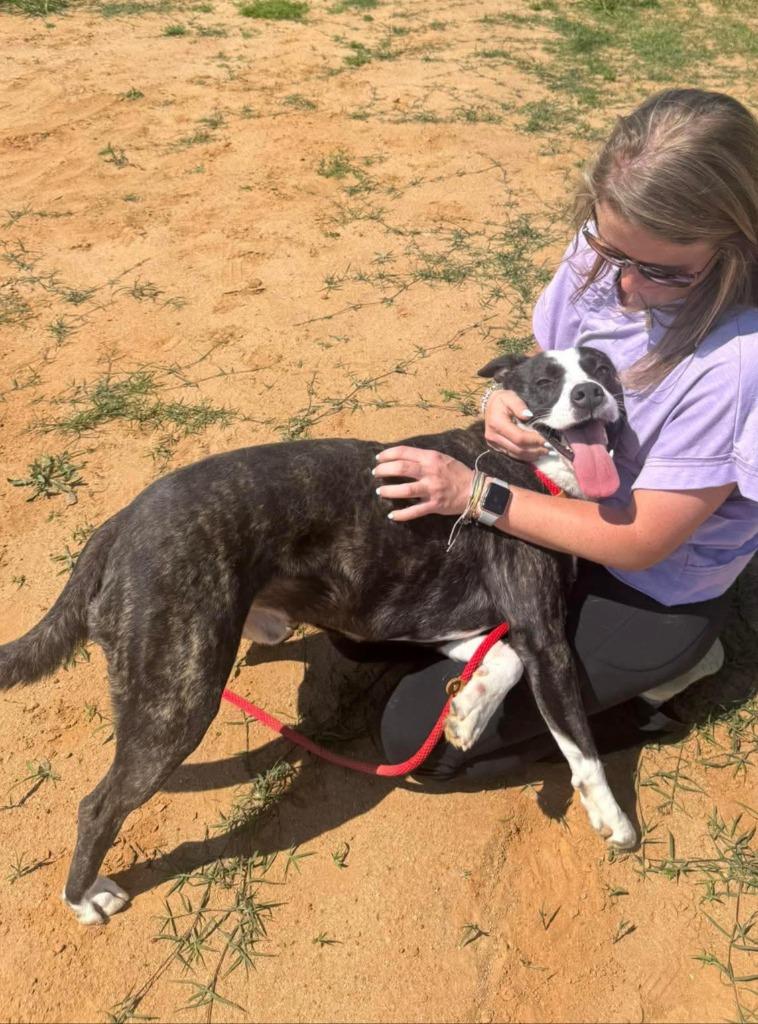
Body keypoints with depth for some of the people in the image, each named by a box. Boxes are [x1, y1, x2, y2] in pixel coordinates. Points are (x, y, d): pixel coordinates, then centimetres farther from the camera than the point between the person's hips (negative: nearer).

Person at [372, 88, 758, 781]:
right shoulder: (603, 253, -14)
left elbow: (641, 541, -25)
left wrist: (477, 493, -26)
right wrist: (506, 400, -20)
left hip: (652, 595, -6)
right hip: (561, 500, 7)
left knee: (414, 734, -8)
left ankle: (646, 675, 5)